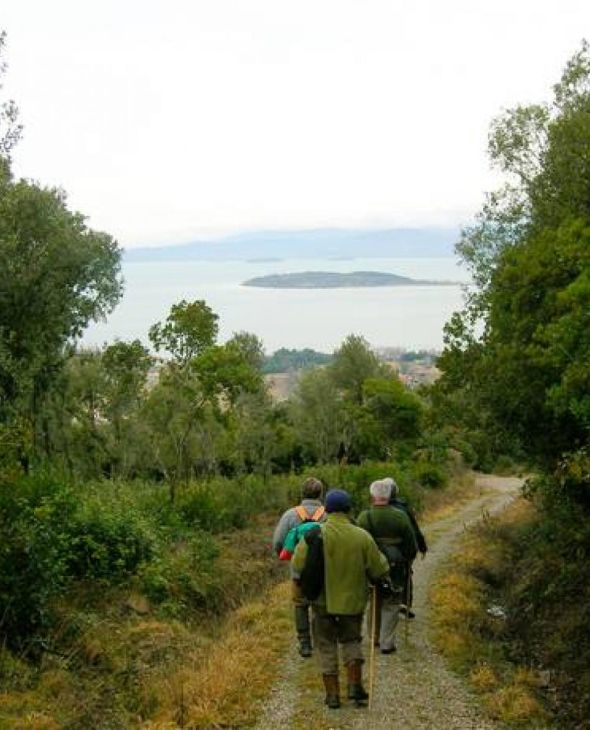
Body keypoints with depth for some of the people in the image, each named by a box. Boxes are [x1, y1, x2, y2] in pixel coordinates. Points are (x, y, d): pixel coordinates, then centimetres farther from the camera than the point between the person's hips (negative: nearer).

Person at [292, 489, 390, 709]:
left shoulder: (315, 534, -14)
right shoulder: (362, 537, -10)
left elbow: (298, 566, -13)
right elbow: (379, 571, -6)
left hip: (323, 600, -1)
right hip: (353, 599, 1)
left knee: (326, 645, 12)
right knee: (352, 640, 23)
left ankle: (332, 694, 13)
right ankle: (355, 685, 12)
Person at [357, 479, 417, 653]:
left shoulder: (364, 518, -10)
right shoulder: (401, 516, -6)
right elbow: (411, 546, 1)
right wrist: (406, 562, 16)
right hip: (395, 571, 0)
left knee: (374, 603, 19)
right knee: (391, 606, 9)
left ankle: (374, 637, 29)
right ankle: (387, 642, 6)